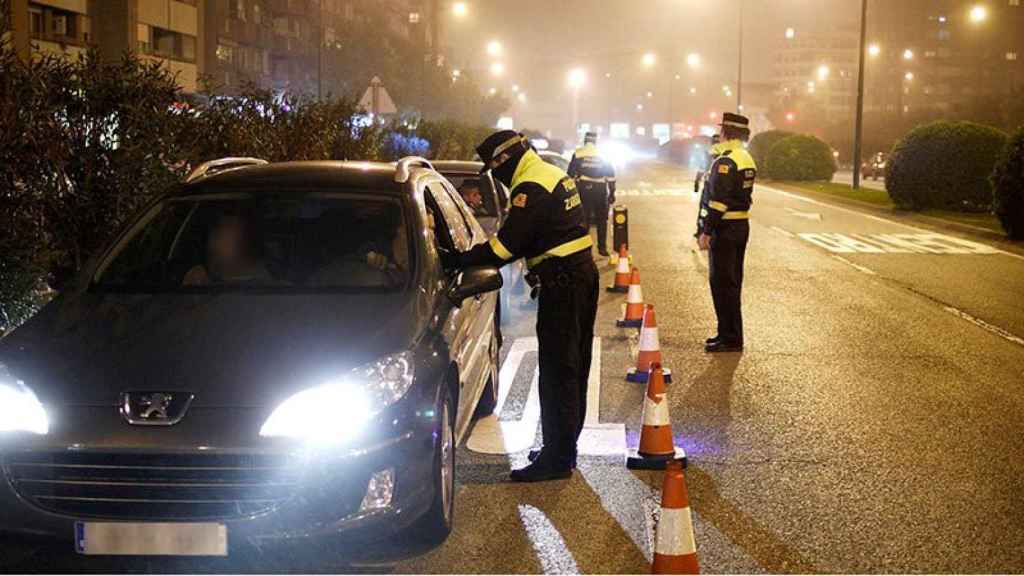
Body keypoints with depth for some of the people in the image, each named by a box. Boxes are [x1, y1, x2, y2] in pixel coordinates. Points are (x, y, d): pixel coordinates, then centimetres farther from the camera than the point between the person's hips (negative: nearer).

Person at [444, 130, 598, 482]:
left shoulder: (530, 189, -16)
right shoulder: (554, 176, 16)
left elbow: (508, 243, -19)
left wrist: (460, 261, -11)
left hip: (562, 282, -10)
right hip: (582, 272, 10)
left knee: (557, 371, -6)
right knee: (572, 367, 16)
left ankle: (557, 458, -3)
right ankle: (564, 447, 27)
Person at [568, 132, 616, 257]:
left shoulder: (578, 154, 0)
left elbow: (571, 173, -1)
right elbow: (611, 175, 4)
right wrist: (612, 192, 7)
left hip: (583, 189, -1)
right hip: (600, 190, 1)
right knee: (601, 220, 12)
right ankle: (602, 247, 12)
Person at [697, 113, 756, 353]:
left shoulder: (725, 161, -18)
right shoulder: (747, 159, 13)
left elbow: (718, 201, -22)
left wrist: (706, 232, -20)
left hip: (725, 228, -10)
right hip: (742, 225, 10)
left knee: (722, 284, -5)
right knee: (732, 283, 16)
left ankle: (730, 338, -2)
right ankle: (730, 333, 23)